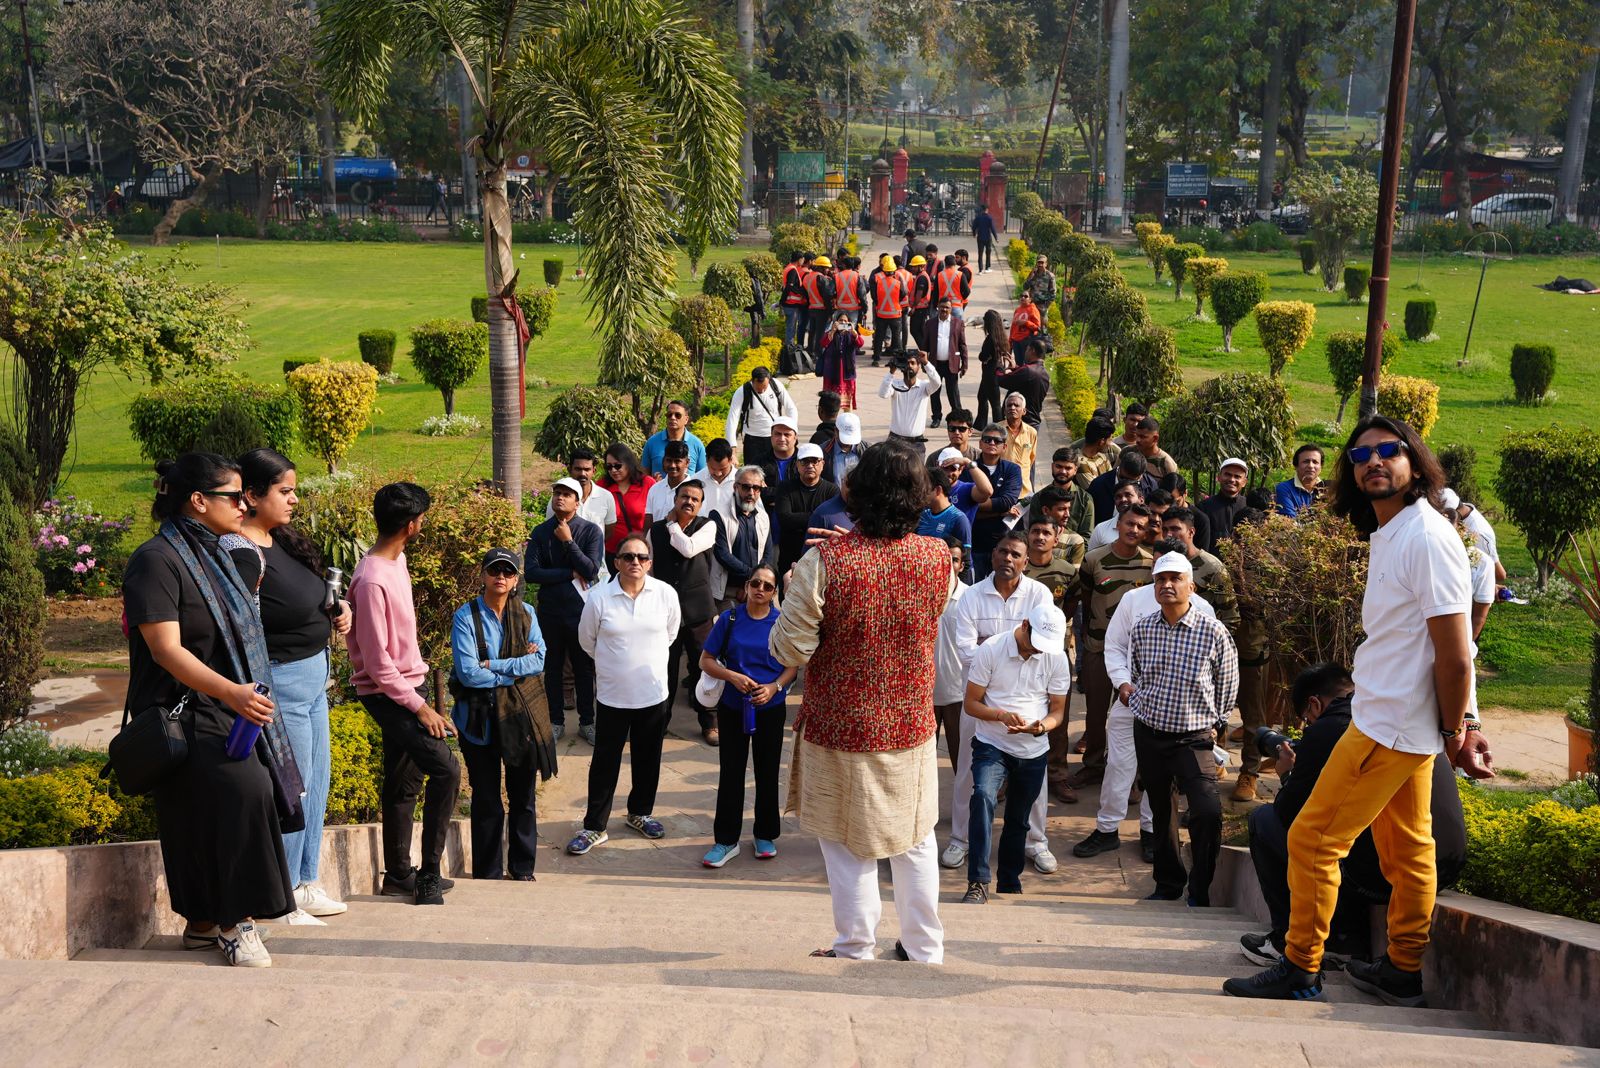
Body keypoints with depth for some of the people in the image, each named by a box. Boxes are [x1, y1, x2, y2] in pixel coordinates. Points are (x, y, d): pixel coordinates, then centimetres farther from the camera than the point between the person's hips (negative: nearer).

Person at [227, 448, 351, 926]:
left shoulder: (283, 541, 8)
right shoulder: (241, 554, -21)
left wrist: (334, 612, 4)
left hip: (313, 677, 10)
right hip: (280, 681, -10)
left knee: (316, 781, 17)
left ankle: (305, 884, 31)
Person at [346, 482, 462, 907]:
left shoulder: (396, 561, 7)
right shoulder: (372, 580, -23)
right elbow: (377, 663, -22)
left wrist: (419, 694, 17)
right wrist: (420, 707, -18)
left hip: (407, 686, 9)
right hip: (387, 694, -9)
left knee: (404, 783, 14)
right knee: (445, 768, -17)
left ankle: (398, 874, 25)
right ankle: (428, 876, -9)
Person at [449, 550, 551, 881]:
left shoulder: (525, 614, 3)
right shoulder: (466, 617, -9)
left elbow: (540, 660, -9)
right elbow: (467, 673, -17)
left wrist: (492, 665, -16)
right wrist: (516, 672, -11)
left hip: (521, 717, 3)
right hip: (480, 718, -3)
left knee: (523, 796, 12)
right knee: (486, 801, 6)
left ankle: (523, 868, 26)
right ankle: (487, 874, 19)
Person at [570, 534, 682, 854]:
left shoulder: (666, 594, -7)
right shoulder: (599, 597, -12)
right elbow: (587, 639, 5)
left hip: (654, 692, 2)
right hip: (612, 693, -2)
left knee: (648, 758, 16)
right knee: (605, 762, 5)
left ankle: (640, 813, 36)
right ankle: (594, 827, 14)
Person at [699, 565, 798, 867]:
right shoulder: (729, 619, -4)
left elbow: (793, 665, 0)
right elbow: (706, 660, -1)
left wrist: (775, 687, -17)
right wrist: (732, 676, -17)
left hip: (770, 708, 0)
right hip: (733, 708, 0)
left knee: (767, 772, 10)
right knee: (730, 772, 5)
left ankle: (766, 836, 26)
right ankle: (726, 840, 14)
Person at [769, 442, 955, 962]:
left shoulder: (825, 562, -23)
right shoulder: (937, 558, -11)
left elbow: (791, 650, -17)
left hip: (840, 728, -3)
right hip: (912, 725, 3)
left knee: (847, 843, 14)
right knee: (916, 839, 19)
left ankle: (856, 950, 24)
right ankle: (923, 946, 30)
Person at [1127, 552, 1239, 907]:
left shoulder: (1213, 631, -9)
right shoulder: (1142, 629, 1)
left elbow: (1227, 682, 4)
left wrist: (1214, 722, 8)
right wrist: (1140, 706, 10)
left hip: (1192, 738, -4)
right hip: (1148, 734, 4)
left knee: (1208, 811, -18)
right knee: (1160, 811, 13)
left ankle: (1199, 891, -2)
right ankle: (1168, 883, 29)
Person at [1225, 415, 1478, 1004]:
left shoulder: (1426, 538, -19)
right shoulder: (1388, 534, 12)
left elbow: (1455, 656, -20)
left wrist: (1452, 730, -12)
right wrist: (1448, 730, 12)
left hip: (1390, 724, -10)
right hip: (1394, 721, 10)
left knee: (1313, 838, -5)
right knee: (1405, 849, 15)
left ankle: (1300, 970, 4)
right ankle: (1404, 971, 25)